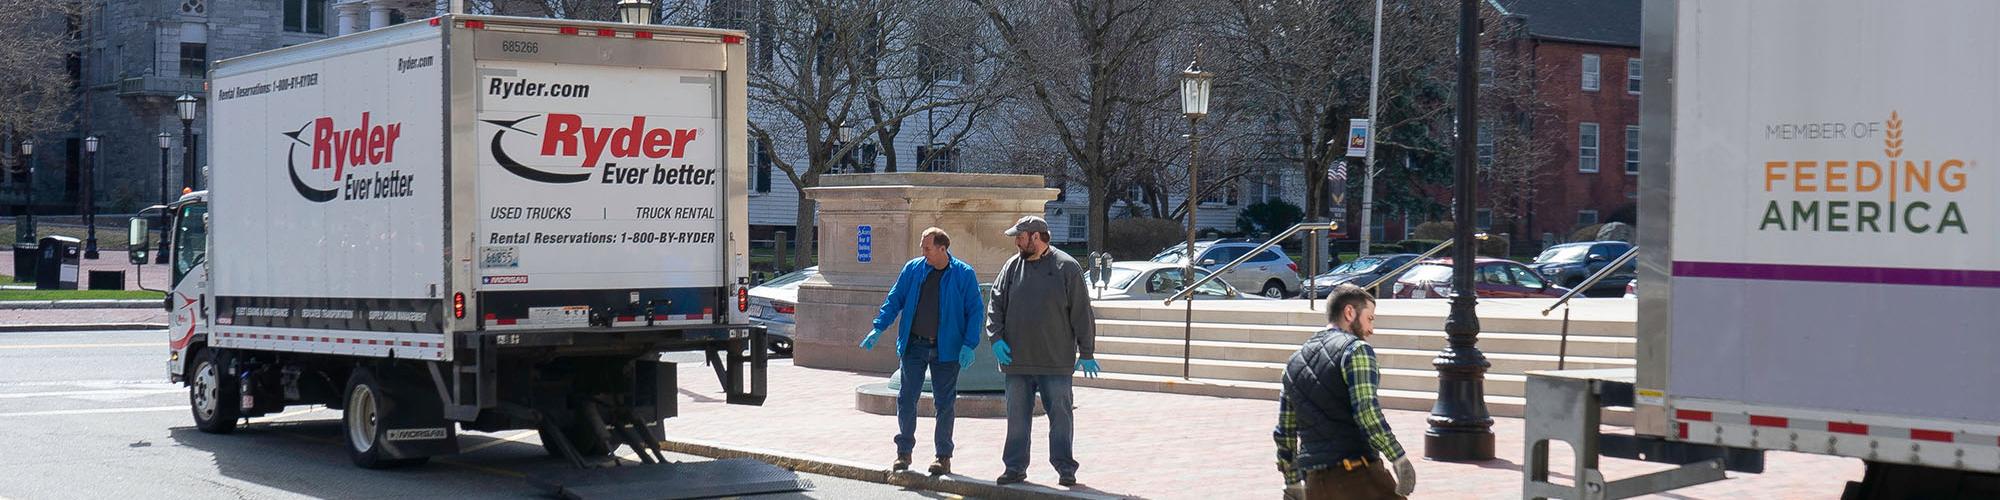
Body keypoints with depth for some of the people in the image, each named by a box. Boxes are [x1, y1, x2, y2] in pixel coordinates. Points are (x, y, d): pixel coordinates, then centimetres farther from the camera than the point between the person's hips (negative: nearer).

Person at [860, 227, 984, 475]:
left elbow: (975, 312, -3)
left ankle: (944, 456, 14)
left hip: (946, 350, -2)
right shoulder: (912, 269, 3)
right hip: (914, 346, 3)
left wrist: (969, 345, -12)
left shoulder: (964, 274, -5)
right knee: (906, 399, 3)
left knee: (945, 404, 4)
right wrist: (878, 329, -2)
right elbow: (894, 299, 8)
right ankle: (904, 450, 15)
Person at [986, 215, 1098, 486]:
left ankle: (1065, 469, 11)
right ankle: (1015, 467, 18)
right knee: (1017, 416, 9)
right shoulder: (1012, 266, 8)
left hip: (1056, 361, -3)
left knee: (1061, 415, 2)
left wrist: (1086, 353, -3)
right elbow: (995, 304, 10)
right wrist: (996, 338, -5)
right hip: (1017, 360, 3)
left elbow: (1082, 313, -2)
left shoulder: (1066, 267, -3)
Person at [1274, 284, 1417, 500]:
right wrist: (1399, 458, -18)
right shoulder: (1356, 349, -4)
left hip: (1316, 482, 7)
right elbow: (1367, 412, -18)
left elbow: (1284, 433, 19)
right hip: (1357, 473, -7)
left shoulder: (1294, 363, 18)